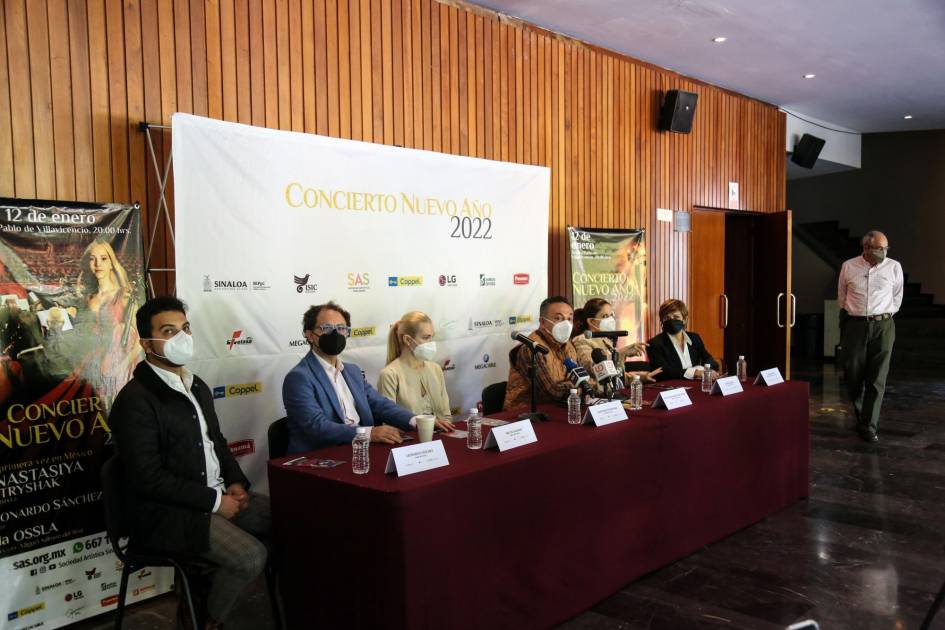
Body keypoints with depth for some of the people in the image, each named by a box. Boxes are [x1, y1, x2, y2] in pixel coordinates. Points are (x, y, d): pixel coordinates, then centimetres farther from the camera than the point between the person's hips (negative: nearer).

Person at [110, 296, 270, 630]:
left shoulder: (197, 386, 12)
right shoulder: (135, 399, -17)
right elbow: (148, 478, -21)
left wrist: (235, 483, 1)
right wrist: (214, 501, -18)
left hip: (219, 494, 9)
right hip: (168, 512, -8)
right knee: (251, 556, -23)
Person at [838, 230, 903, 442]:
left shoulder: (894, 267, 1)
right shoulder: (848, 267, 0)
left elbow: (897, 298, 13)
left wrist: (884, 316, 14)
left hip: (883, 325, 0)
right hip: (854, 324, 1)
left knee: (877, 378, -3)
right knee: (853, 375, 6)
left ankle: (869, 426, 0)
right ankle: (860, 415, 28)